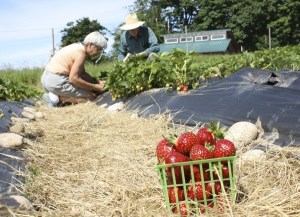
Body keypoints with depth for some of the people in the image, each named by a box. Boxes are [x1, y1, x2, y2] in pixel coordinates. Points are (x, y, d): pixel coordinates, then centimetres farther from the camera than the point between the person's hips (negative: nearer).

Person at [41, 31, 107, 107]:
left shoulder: (78, 47, 14)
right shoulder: (81, 53, -16)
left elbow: (82, 73, 19)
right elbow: (73, 78, -23)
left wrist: (97, 82, 7)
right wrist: (94, 87, -15)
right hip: (57, 81, -10)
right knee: (91, 96, -8)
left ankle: (54, 95, 8)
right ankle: (57, 98, -12)